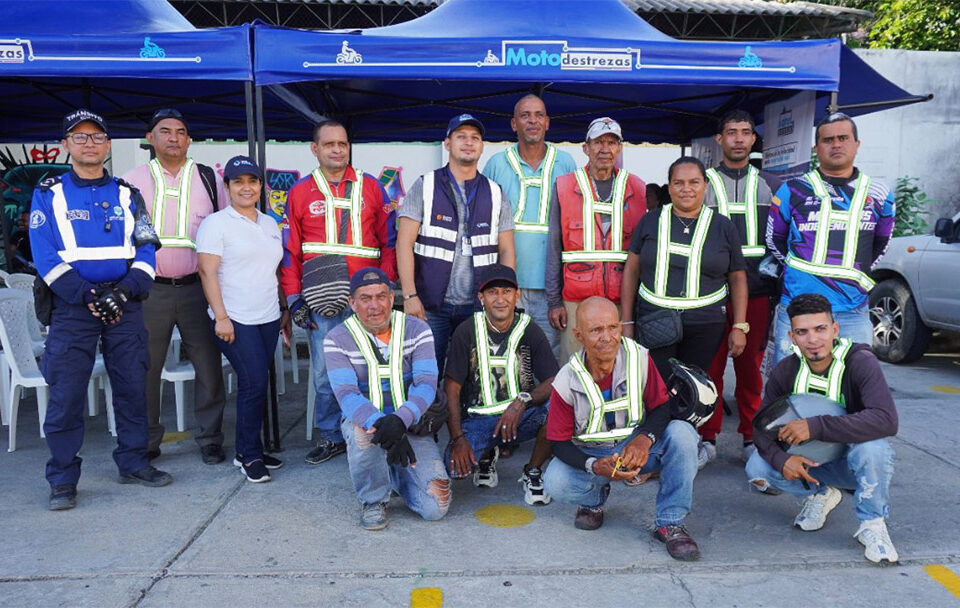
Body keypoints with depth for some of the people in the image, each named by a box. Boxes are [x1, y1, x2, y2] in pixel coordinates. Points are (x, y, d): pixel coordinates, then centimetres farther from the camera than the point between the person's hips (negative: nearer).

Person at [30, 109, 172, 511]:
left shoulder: (127, 195, 11)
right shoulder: (49, 194, 4)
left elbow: (146, 250, 4)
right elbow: (46, 257, -5)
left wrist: (126, 290, -13)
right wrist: (87, 296, -16)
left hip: (125, 306, 2)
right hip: (72, 308, -2)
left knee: (132, 386, 8)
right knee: (66, 395, -1)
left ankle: (133, 462, 22)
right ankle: (63, 481, 11)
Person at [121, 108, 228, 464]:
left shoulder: (209, 179, 9)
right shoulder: (132, 181, 8)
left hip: (197, 287, 0)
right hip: (149, 290, 1)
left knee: (209, 365, 1)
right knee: (145, 368, 7)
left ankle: (210, 439, 15)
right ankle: (146, 442, 22)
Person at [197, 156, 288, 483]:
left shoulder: (270, 224, 15)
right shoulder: (216, 223, -3)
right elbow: (207, 272, -9)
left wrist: (285, 310, 17)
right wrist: (221, 316, -15)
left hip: (268, 318, 6)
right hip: (235, 320, -6)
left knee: (257, 385, 8)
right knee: (254, 382, -10)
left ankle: (250, 449, 20)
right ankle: (249, 455, 4)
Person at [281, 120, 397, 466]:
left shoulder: (371, 188, 10)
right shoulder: (300, 193, 10)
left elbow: (389, 240, 9)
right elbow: (290, 251, 9)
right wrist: (294, 299, 3)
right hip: (322, 300, 0)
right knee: (325, 372, 3)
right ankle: (330, 437, 19)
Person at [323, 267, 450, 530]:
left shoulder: (417, 330, -3)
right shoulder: (336, 340, -6)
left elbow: (426, 384, -15)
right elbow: (346, 395, -20)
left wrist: (400, 420, -36)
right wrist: (380, 423, -40)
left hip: (411, 424, 1)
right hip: (362, 420, -1)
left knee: (435, 507, -13)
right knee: (365, 433, -40)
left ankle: (394, 473, 21)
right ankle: (372, 500, -8)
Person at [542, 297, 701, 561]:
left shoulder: (639, 358, -15)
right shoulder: (566, 382, -17)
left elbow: (662, 407, -7)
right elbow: (561, 443, -11)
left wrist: (645, 439, -29)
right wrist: (595, 467, -31)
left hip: (638, 449, 1)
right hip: (591, 456, -1)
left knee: (682, 433, -26)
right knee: (556, 482, -29)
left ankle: (670, 524, -13)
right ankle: (594, 499, 10)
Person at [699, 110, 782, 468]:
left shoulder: (769, 184, 14)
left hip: (757, 293, 2)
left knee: (751, 367, 6)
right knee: (710, 367, 0)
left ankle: (751, 438, 19)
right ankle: (708, 439, 11)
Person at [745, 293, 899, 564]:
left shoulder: (860, 362, -22)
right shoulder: (786, 371, -9)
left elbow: (886, 420, -36)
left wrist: (816, 426, -41)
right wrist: (781, 458, -30)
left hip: (853, 461, -4)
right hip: (809, 462, 4)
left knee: (873, 448, -37)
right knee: (757, 467, -20)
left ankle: (872, 524, -10)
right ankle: (819, 494, 10)